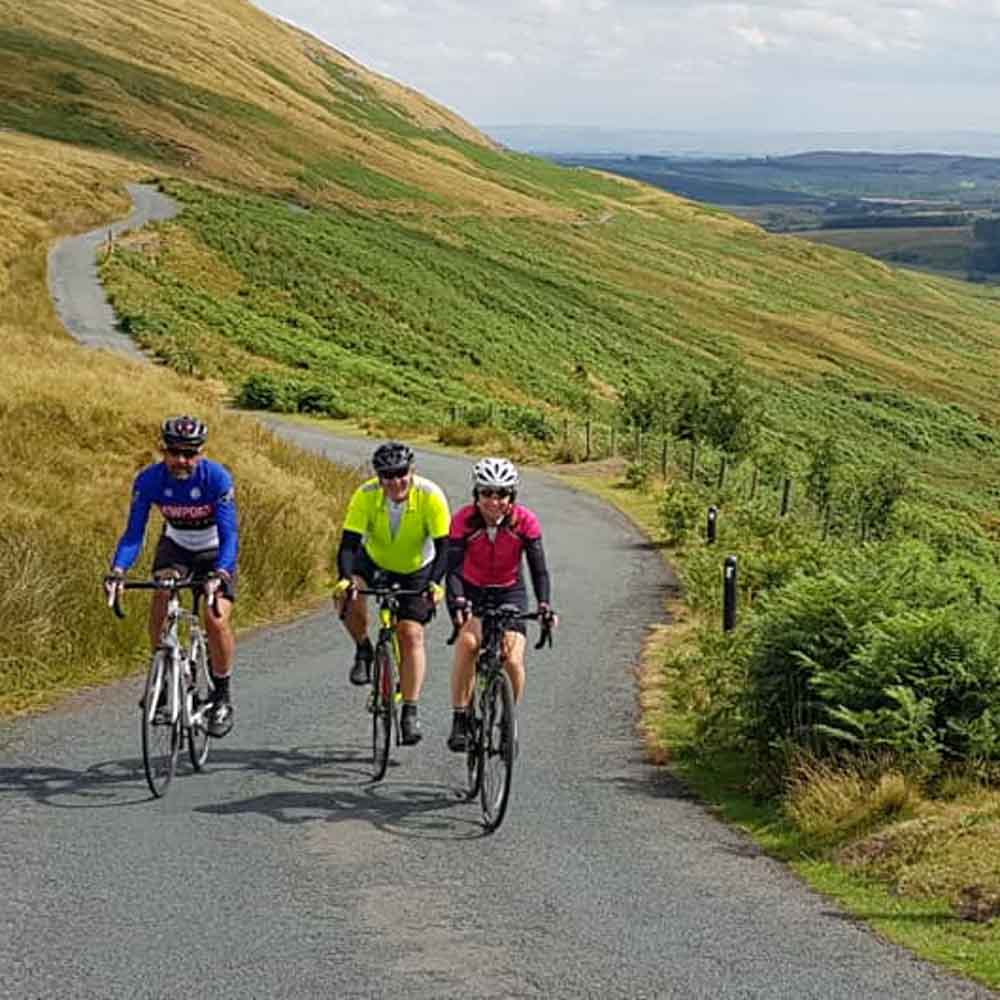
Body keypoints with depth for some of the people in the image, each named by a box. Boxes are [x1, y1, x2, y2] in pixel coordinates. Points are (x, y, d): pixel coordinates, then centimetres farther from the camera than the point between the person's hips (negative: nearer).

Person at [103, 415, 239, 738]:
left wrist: (221, 573, -51)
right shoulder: (149, 480, -22)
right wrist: (118, 570, -41)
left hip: (214, 552, -2)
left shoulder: (217, 478, -29)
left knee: (216, 619, -21)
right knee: (160, 604, -24)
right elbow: (134, 532, -23)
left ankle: (222, 697, -2)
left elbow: (230, 534, -34)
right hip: (175, 546, 2)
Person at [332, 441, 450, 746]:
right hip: (374, 561, 1)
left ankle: (410, 710, -7)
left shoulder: (431, 497, -28)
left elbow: (443, 547, -28)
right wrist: (345, 578, -48)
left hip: (416, 571, -1)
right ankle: (363, 651, -1)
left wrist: (435, 583, -44)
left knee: (411, 634, -14)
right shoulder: (366, 496, -26)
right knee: (348, 599, -29)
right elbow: (348, 543, -30)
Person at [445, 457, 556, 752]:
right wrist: (457, 601, -47)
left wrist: (544, 604, -38)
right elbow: (453, 567, -29)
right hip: (472, 590, -1)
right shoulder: (464, 520, -22)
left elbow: (538, 568, -22)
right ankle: (459, 719, -20)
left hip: (510, 592, 1)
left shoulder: (524, 521, -20)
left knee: (513, 659, -16)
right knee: (467, 643, -29)